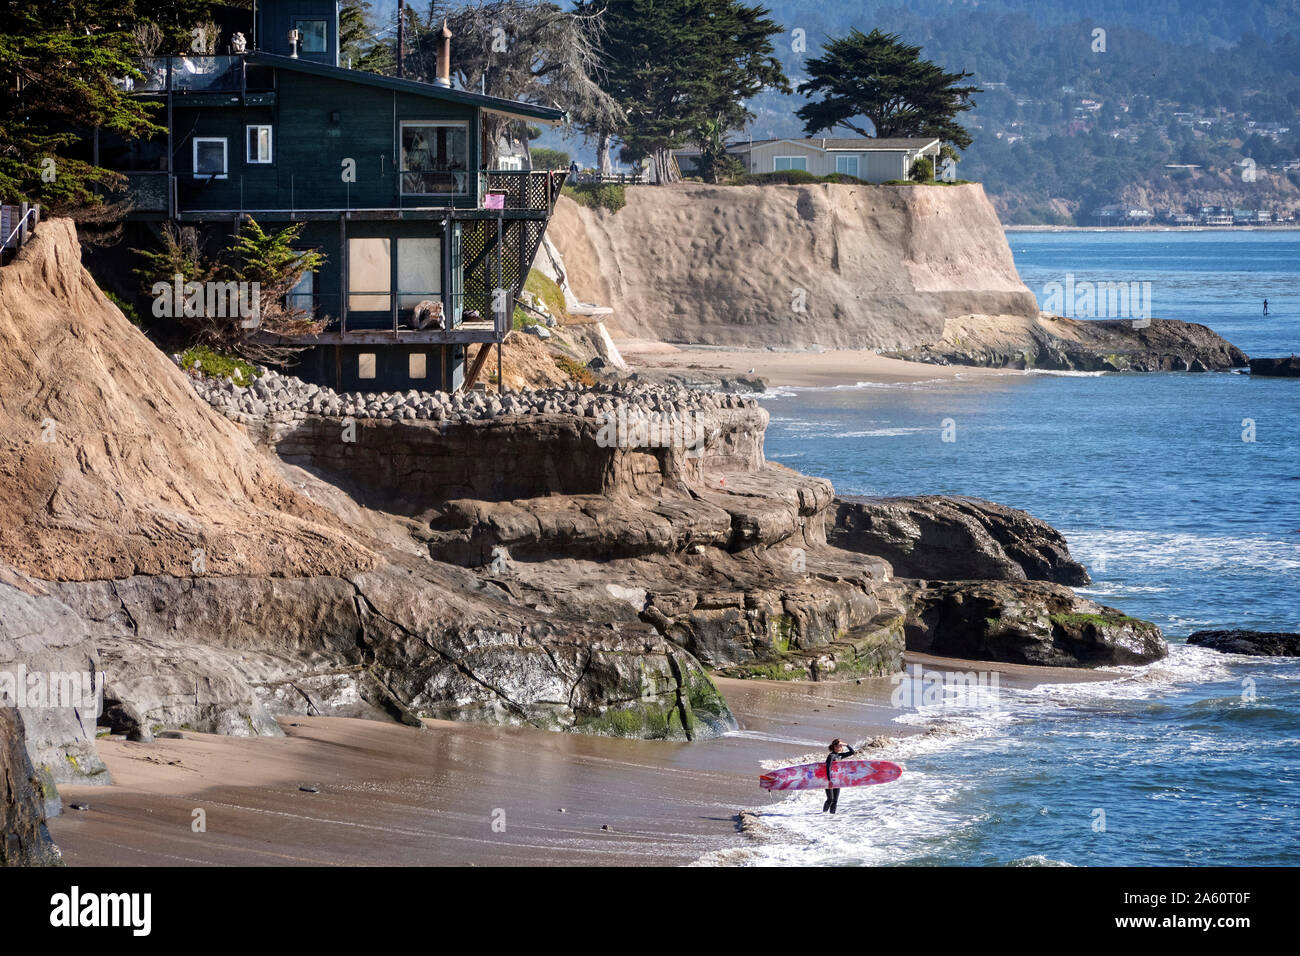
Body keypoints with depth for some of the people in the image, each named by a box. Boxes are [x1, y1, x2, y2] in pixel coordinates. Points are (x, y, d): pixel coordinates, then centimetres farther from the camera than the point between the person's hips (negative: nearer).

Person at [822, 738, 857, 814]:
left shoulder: (840, 755, 9)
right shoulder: (831, 756, -13)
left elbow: (852, 752, 16)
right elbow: (828, 768, -23)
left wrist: (846, 745, 1)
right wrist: (829, 780, -30)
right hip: (829, 780, -7)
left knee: (835, 800, 3)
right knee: (830, 799, -11)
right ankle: (824, 813, -1)